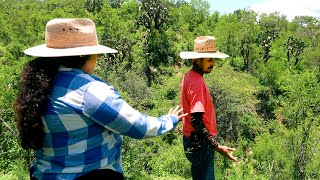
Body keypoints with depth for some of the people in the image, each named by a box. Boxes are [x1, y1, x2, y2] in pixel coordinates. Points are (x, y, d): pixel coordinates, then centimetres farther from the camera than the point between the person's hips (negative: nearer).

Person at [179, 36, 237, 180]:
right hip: (200, 143, -10)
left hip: (195, 141, 10)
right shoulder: (196, 83, -23)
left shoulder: (190, 76, 6)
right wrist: (216, 146, -27)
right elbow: (196, 121, -27)